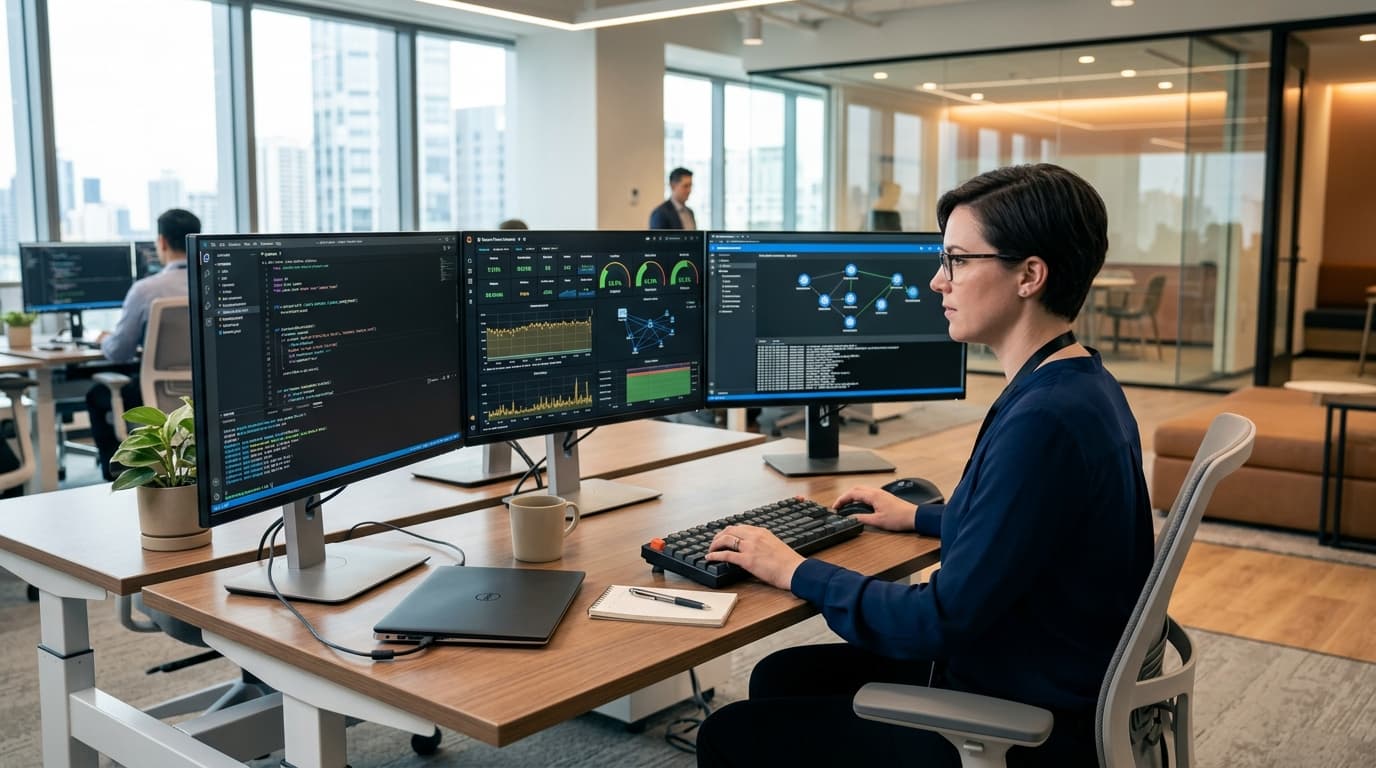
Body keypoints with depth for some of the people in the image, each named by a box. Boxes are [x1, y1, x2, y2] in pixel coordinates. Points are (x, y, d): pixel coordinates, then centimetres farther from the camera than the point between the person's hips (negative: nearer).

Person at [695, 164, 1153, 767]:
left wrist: (797, 573, -14)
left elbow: (944, 620, -26)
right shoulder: (1078, 385, 4)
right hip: (1042, 680, 10)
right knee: (780, 675, 17)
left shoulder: (1044, 419, -29)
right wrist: (920, 517, 25)